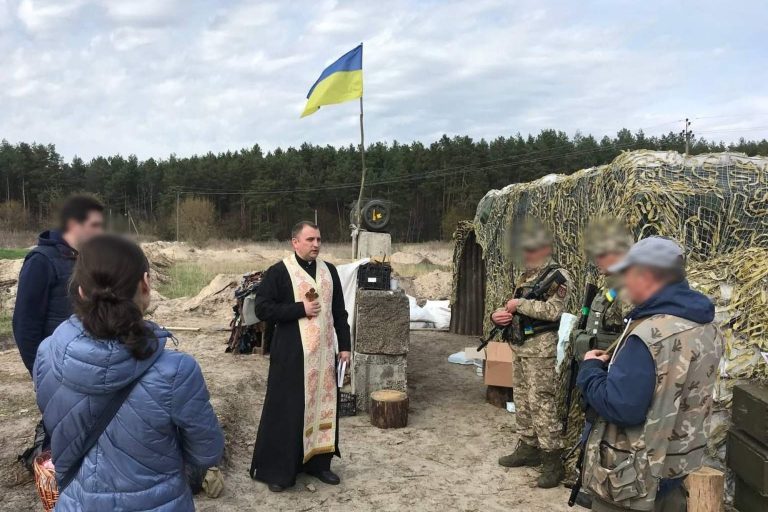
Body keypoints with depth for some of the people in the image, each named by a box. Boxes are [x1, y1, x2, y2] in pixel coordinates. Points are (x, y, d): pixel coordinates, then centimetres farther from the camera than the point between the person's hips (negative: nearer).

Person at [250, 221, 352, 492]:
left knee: (324, 405, 11)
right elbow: (262, 308, -12)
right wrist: (301, 309, -17)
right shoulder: (279, 272, -6)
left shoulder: (329, 271, 9)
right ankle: (276, 470, 14)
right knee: (286, 409, 1)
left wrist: (344, 344, 8)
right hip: (291, 353, -5)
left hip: (324, 352, 5)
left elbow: (339, 311, 13)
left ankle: (318, 462, 26)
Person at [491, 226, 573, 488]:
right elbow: (514, 308, 20)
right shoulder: (527, 275, 17)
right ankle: (528, 448, 27)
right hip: (520, 345, 9)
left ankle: (553, 460, -2)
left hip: (541, 348, -9)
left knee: (541, 402, -8)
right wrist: (498, 314, -2)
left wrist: (519, 304, -16)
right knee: (522, 399, 15)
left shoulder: (558, 275, -9)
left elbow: (552, 310, -23)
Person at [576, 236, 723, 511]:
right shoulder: (708, 330, 3)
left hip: (634, 477, -8)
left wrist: (591, 368, -12)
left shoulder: (649, 335, -27)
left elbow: (618, 407, -28)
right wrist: (617, 363, 8)